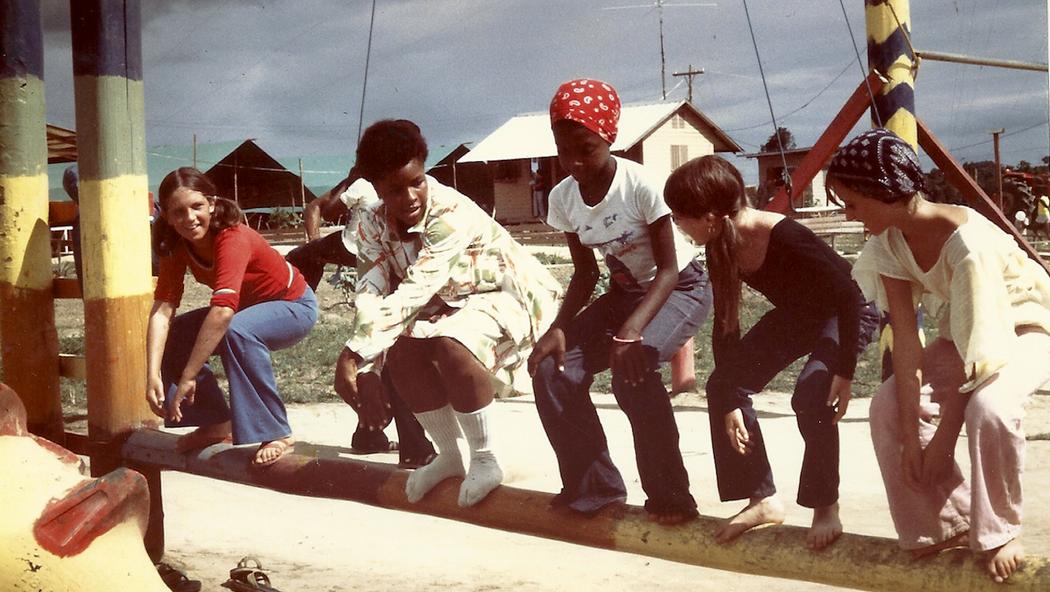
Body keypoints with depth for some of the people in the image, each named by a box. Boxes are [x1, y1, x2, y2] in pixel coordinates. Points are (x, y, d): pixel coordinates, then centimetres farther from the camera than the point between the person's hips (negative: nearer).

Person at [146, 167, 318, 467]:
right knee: (171, 337, -7)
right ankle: (216, 422, 8)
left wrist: (187, 378, -47)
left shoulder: (233, 238, -34)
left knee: (237, 332, -37)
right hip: (245, 309, 7)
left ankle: (276, 433, -27)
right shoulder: (176, 246, -13)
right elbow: (162, 309, -20)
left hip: (292, 306, -7)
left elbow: (223, 310, -45)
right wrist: (153, 376, -32)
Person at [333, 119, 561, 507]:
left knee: (451, 346, -34)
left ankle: (485, 460, -13)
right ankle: (449, 456, 2)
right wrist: (365, 372, -29)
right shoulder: (373, 224, -11)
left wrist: (352, 354, -42)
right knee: (400, 348, -19)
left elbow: (412, 294, -39)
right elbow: (369, 298, -17)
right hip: (453, 302, 7)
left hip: (510, 295, -7)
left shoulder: (450, 214, -32)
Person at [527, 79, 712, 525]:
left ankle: (669, 497, -16)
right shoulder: (563, 198, -9)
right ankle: (594, 487, 5)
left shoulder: (640, 185, -27)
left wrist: (631, 331, -40)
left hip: (680, 288, -6)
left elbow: (668, 269, -25)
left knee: (632, 369, -33)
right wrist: (559, 328, -18)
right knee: (553, 370, -13)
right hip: (624, 291, 6)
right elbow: (585, 274, 0)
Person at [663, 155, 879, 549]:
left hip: (847, 314, -8)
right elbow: (725, 325, -10)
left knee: (812, 395, -30)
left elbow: (849, 296, -32)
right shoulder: (721, 248, -15)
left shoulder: (786, 239, -37)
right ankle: (762, 500, 8)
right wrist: (731, 402, -12)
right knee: (722, 386, -2)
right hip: (794, 314, 8)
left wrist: (845, 372, -30)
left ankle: (826, 508, -10)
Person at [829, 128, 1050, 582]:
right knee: (889, 407, -14)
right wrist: (911, 431, -22)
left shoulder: (967, 241, -36)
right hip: (962, 332, 7)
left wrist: (944, 438, -25)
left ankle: (998, 535, -12)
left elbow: (977, 356, -30)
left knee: (989, 407, -35)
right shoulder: (888, 243, -16)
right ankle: (946, 527, 2)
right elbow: (905, 338, -17)